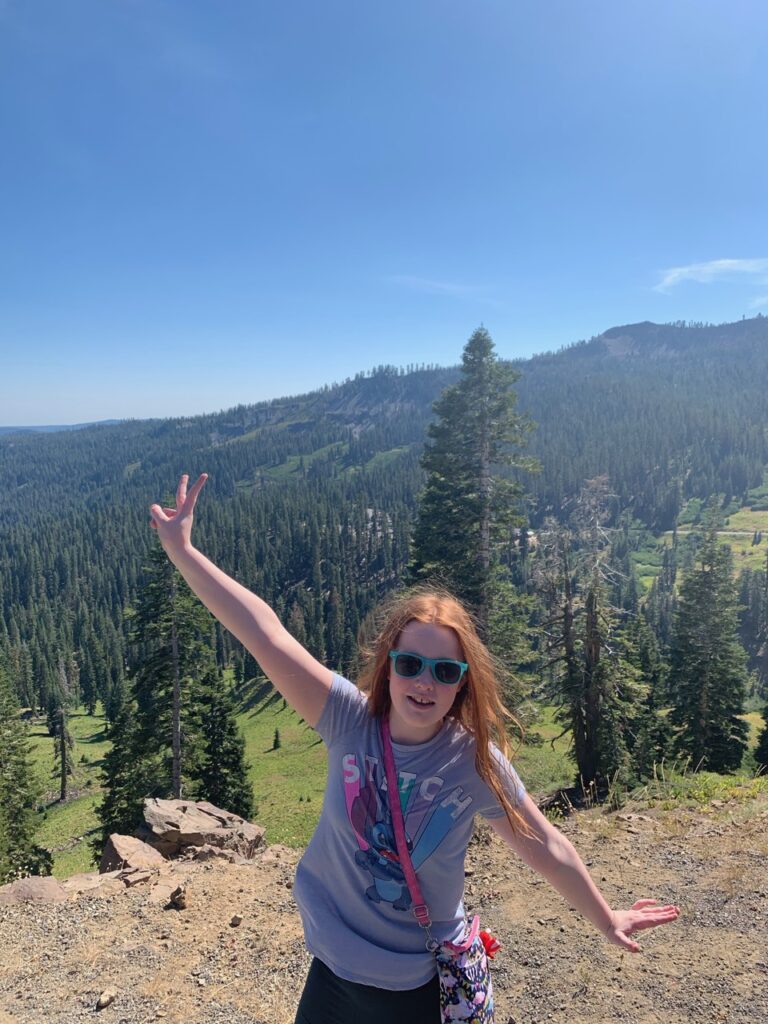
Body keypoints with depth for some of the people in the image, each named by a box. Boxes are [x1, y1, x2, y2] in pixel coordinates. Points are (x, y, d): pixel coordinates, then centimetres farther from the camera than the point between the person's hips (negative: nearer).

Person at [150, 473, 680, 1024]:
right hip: (334, 967, 2)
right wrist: (181, 549, -30)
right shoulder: (351, 719, -20)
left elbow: (544, 845, -6)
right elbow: (265, 632, -27)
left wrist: (606, 920, 4)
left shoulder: (475, 761, -20)